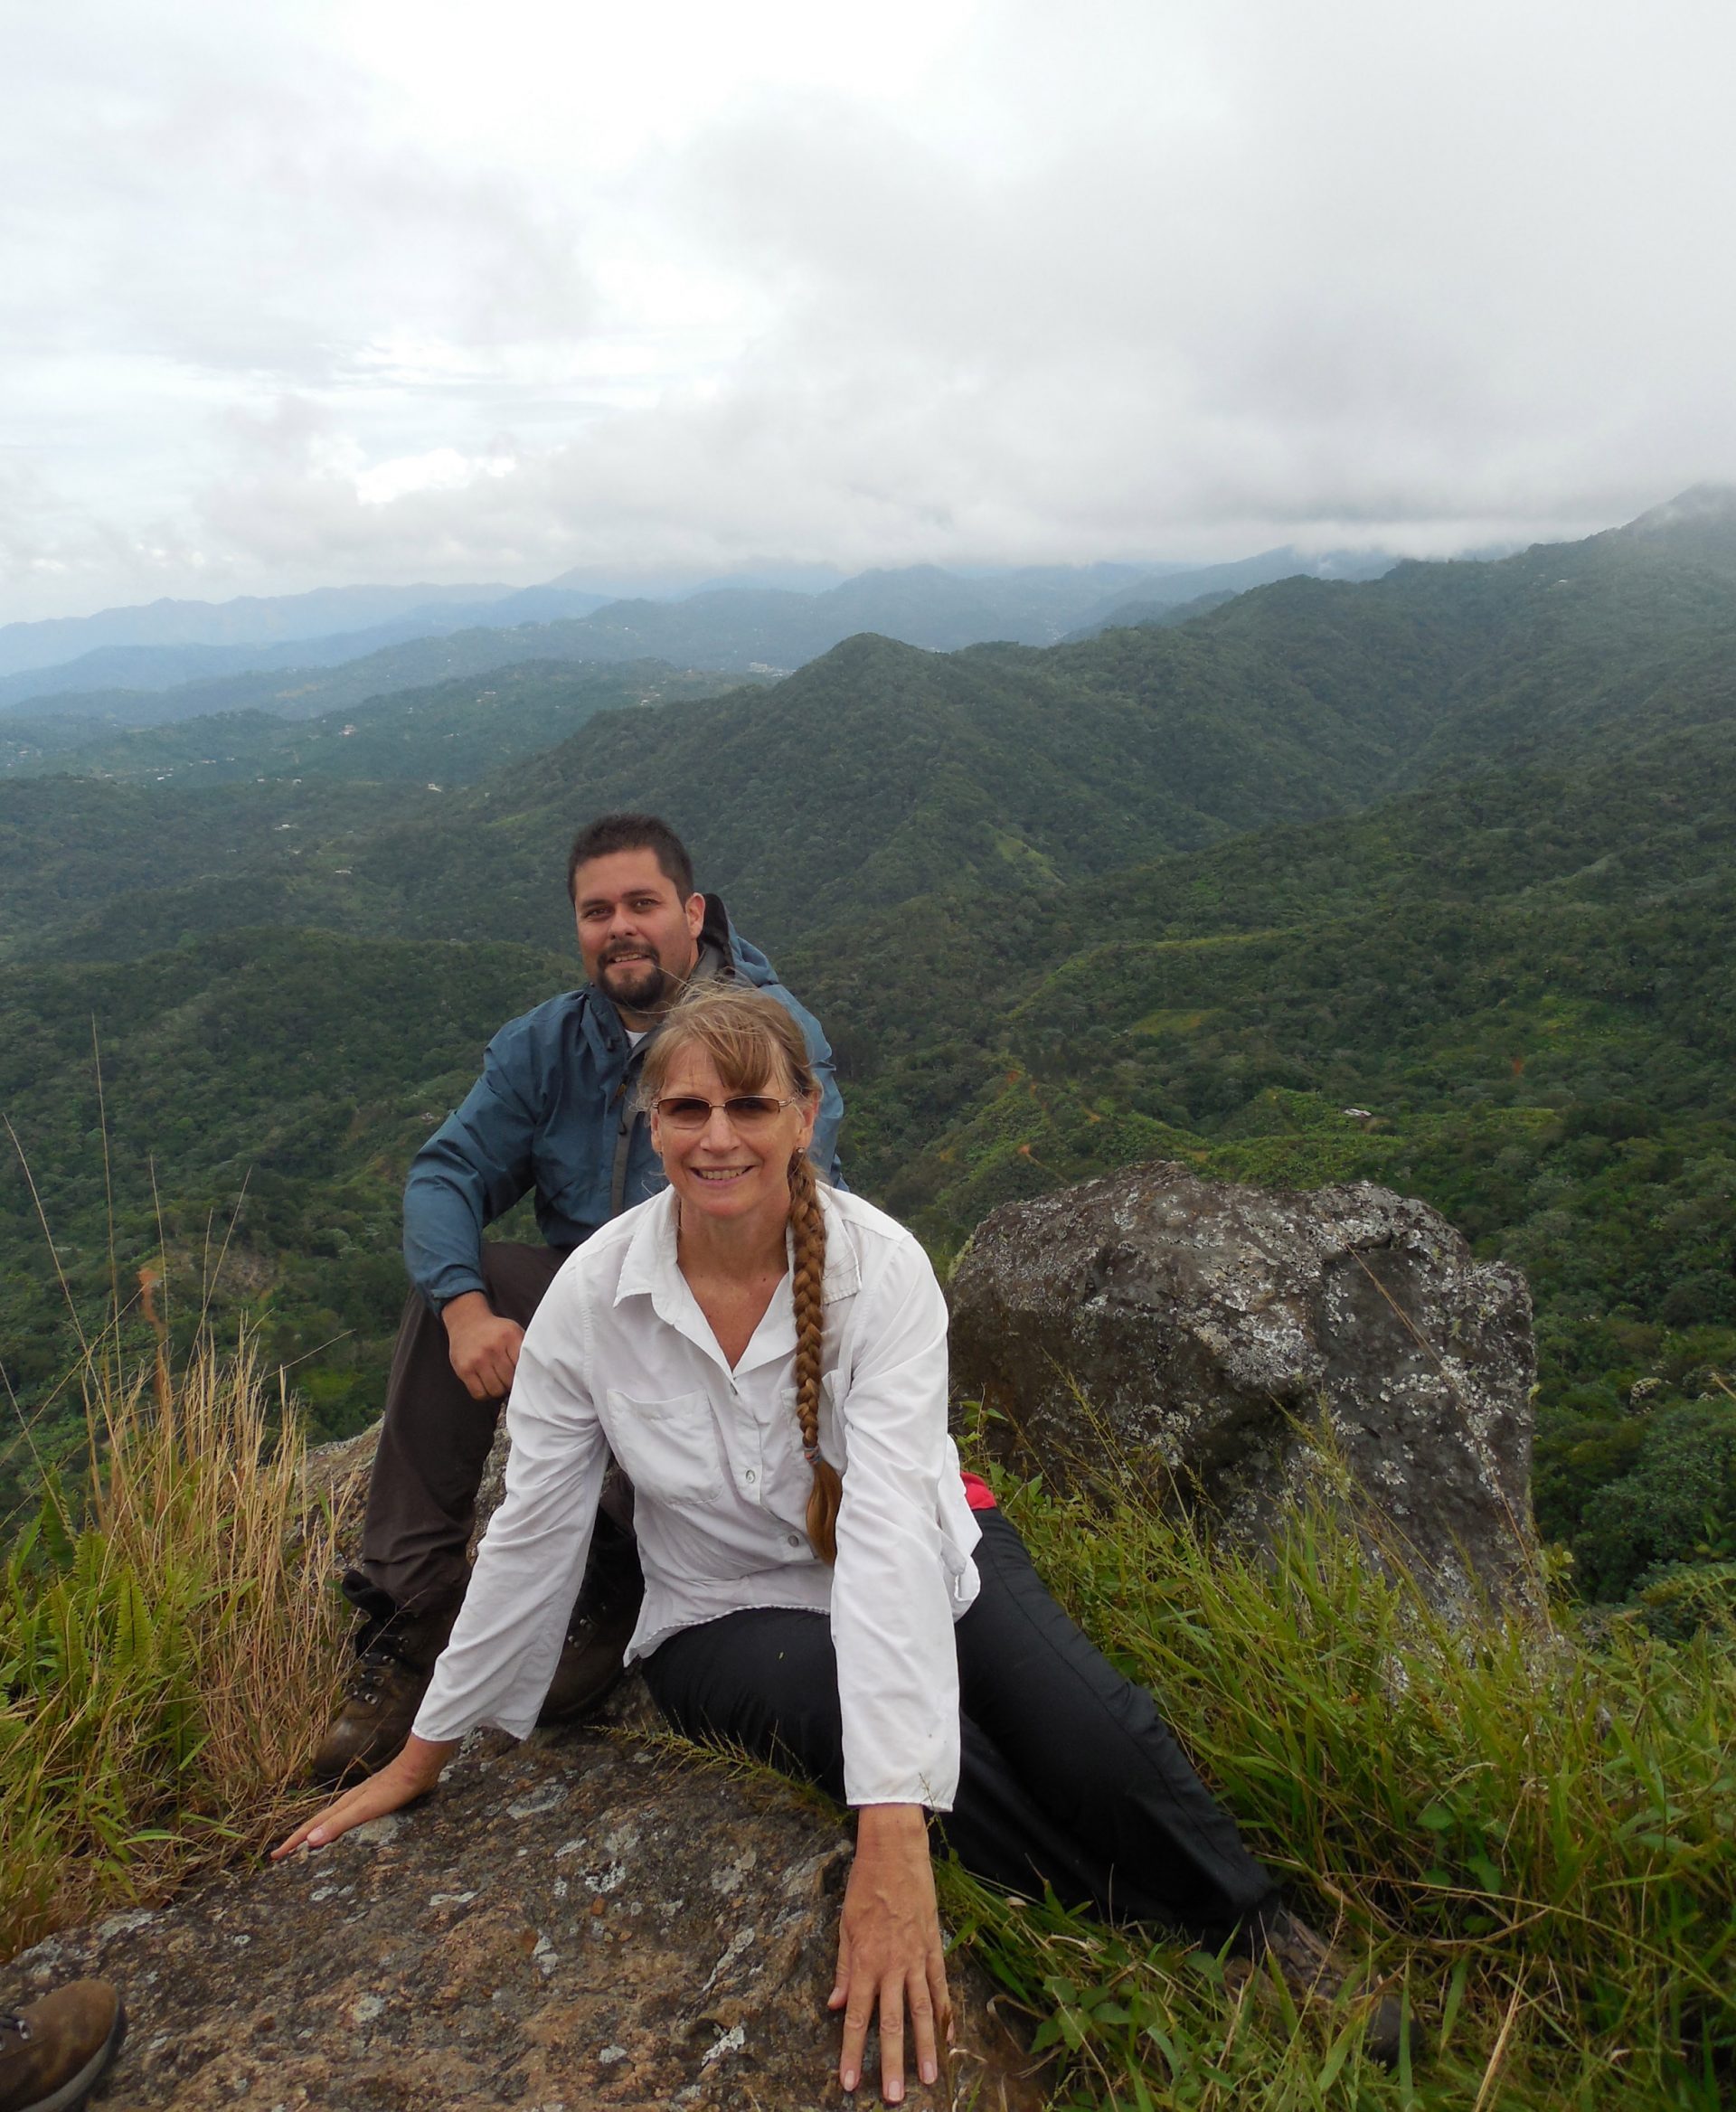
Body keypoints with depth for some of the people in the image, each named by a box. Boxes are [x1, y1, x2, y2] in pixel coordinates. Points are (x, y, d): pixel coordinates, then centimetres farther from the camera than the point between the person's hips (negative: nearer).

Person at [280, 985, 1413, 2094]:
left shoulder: (880, 1266, -23)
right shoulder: (593, 1293, -18)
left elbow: (892, 1518, -33)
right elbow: (531, 1537, -9)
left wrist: (891, 1837, -40)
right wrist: (421, 1759, -1)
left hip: (931, 1559, 1)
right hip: (730, 1616, 0)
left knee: (1101, 1744, -24)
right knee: (959, 1772, -28)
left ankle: (1271, 1938, 7)